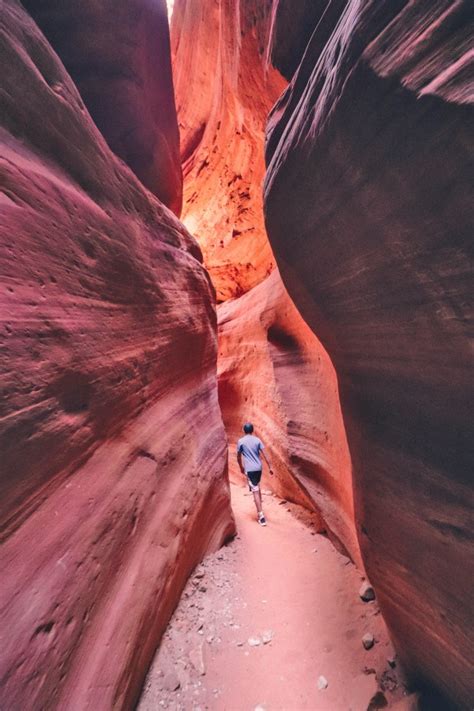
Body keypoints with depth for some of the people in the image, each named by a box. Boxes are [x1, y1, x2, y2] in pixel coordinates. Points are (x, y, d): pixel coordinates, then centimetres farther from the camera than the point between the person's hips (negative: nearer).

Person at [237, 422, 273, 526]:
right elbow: (264, 454, -2)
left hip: (249, 469, -4)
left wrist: (241, 467, 19)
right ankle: (259, 510, 38)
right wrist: (270, 467, 3)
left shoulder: (241, 441, -5)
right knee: (257, 488, 24)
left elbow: (239, 457, 3)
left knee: (255, 491, -1)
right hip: (258, 468, 4)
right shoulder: (257, 440, 2)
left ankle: (261, 516, -2)